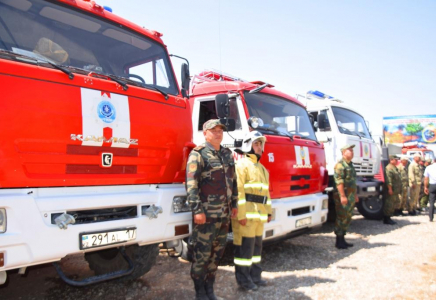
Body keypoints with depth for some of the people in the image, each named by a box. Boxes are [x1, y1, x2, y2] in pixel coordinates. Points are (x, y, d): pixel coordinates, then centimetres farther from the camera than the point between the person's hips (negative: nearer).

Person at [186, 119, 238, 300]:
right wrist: (197, 210, -18)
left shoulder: (228, 154, 14)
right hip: (206, 214, -6)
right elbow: (191, 183, -13)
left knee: (217, 253, 14)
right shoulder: (198, 154, -7)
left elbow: (233, 181, 20)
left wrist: (234, 203, 16)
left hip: (224, 215, 7)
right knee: (201, 254, 0)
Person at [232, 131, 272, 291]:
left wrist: (268, 211, 18)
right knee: (245, 245, -4)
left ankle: (255, 275, 25)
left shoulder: (261, 168, 21)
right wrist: (241, 214, -21)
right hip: (246, 213, -9)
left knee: (256, 245, 14)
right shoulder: (242, 164, -7)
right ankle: (243, 279, 6)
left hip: (259, 213, 9)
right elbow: (238, 190, -15)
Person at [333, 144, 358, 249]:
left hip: (350, 196, 10)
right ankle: (339, 241, 3)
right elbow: (339, 181, -20)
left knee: (347, 218, 13)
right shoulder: (340, 165, -12)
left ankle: (342, 240, 22)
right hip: (342, 196, -10)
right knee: (341, 218, -5)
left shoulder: (350, 165, 19)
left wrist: (355, 194, 23)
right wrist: (343, 196, -24)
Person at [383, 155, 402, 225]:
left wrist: (398, 189, 25)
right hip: (391, 190, -11)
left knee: (395, 203, 15)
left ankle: (388, 218, 22)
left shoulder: (395, 168, 20)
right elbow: (388, 180, -23)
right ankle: (386, 219, -1)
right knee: (389, 204, -7)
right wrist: (390, 188, -26)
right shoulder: (389, 168, -14)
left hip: (395, 190, 11)